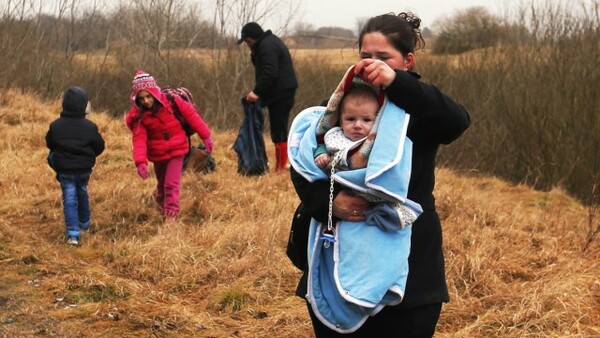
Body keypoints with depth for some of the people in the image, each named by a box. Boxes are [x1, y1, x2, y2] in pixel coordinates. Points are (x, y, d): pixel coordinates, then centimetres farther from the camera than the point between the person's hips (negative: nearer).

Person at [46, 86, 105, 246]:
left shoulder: (55, 126, -9)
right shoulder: (90, 127, -10)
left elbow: (49, 144, 5)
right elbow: (100, 147, -1)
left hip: (64, 169, -1)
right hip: (84, 168, 1)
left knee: (69, 199, -2)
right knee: (82, 194, 24)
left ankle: (73, 234, -12)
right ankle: (84, 223, 41)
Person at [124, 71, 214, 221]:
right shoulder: (137, 116, -13)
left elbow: (191, 116, -10)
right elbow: (139, 140, -20)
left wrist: (205, 136, -8)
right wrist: (140, 162, -34)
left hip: (176, 150, -2)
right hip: (157, 154, 2)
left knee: (171, 184, -13)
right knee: (162, 184, 20)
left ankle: (170, 216, -9)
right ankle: (161, 202, 50)